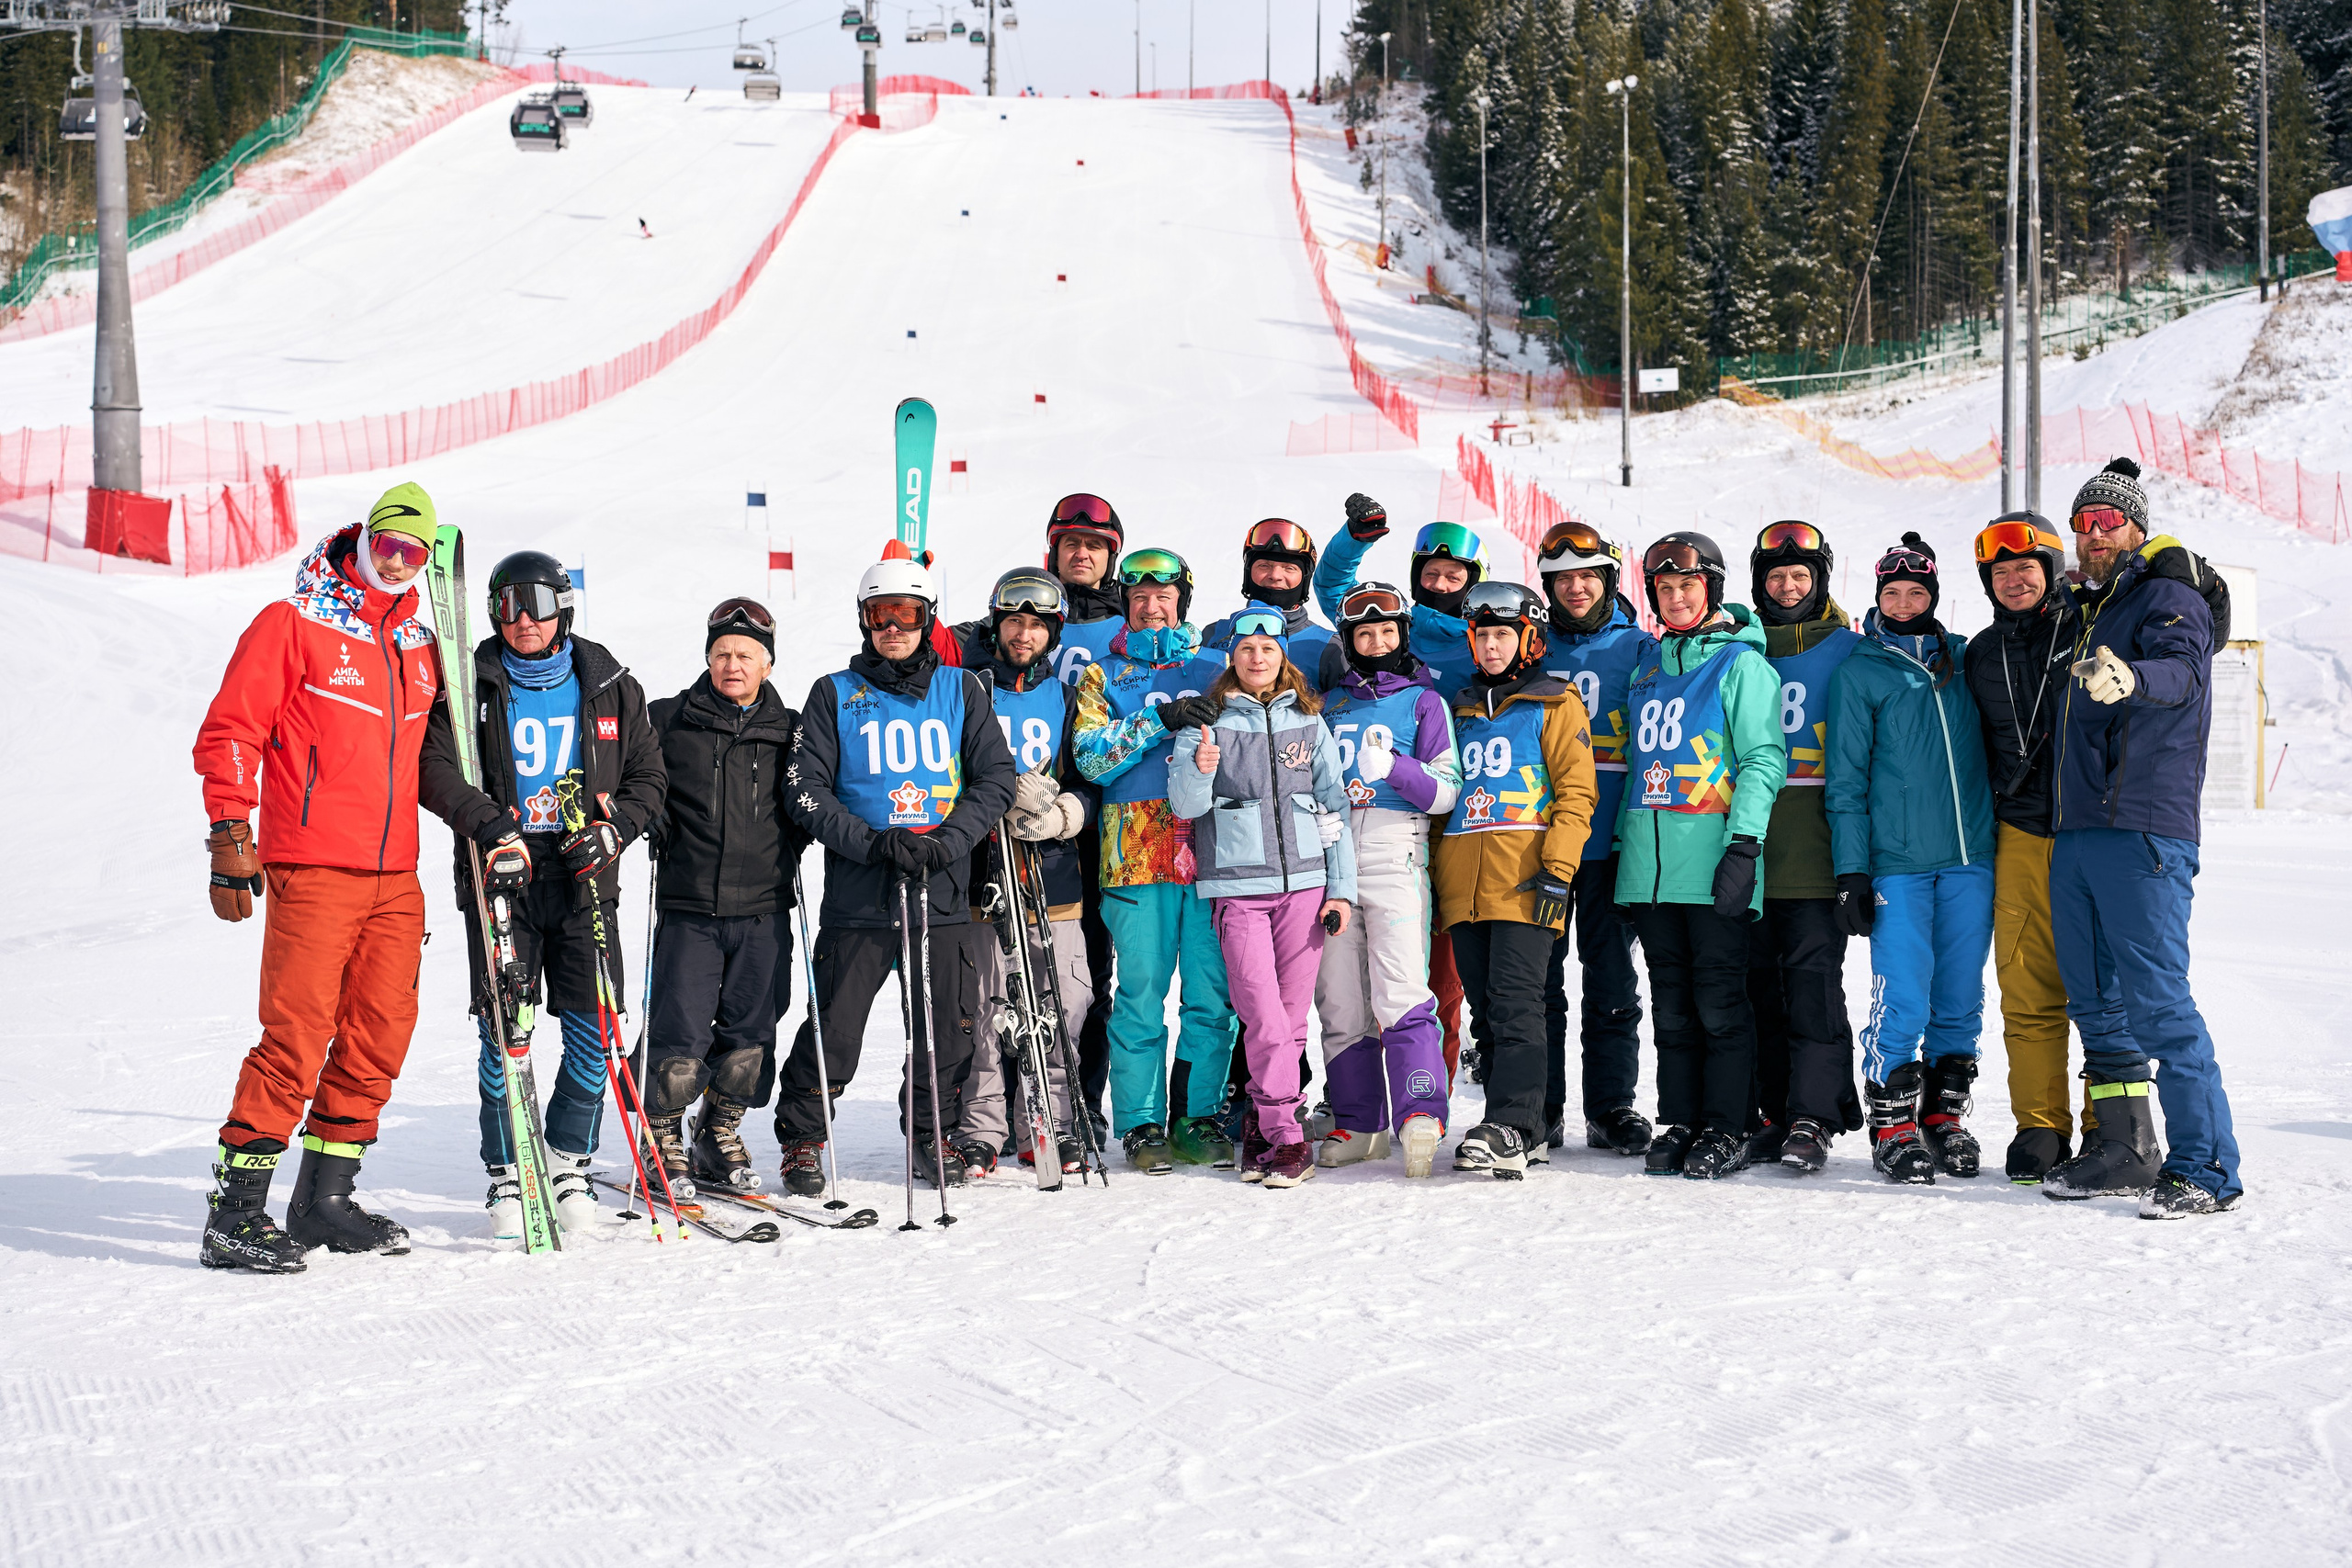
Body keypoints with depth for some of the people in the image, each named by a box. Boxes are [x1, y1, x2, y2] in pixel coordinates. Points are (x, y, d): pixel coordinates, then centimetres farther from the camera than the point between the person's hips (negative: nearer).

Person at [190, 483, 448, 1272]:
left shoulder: (419, 646, 16)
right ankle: (235, 1213, -5)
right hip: (313, 872, -6)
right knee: (296, 1037, -10)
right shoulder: (294, 624, -2)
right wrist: (231, 843, -10)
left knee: (379, 1037, 7)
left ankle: (325, 1196, 18)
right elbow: (229, 733, -4)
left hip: (395, 877, 7)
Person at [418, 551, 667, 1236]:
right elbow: (434, 768, -6)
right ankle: (507, 1172, 11)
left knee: (594, 1034, -1)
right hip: (501, 876, -1)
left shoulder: (609, 686, 9)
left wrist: (613, 829, -5)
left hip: (585, 879, 2)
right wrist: (489, 824, -20)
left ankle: (569, 1158, 18)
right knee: (503, 1033, -2)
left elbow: (649, 775, 13)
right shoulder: (472, 685, 4)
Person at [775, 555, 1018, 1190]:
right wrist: (874, 843, -14)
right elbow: (807, 790, 0)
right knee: (834, 1032, -1)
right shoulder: (835, 695, 7)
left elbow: (996, 779, 5)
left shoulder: (962, 690, 11)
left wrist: (946, 841, -11)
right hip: (858, 898, -1)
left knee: (948, 1031, 5)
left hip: (944, 895, 2)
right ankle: (801, 1137, 18)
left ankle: (930, 1133, 26)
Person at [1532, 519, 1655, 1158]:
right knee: (1538, 977, 3)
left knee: (1611, 979, 3)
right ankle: (1540, 1110, 10)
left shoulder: (1640, 649, 6)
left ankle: (1612, 1106, 10)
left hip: (1609, 837, -1)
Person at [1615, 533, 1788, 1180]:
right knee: (1671, 1004, 9)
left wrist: (1744, 844, -18)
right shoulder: (1648, 669, 18)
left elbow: (1764, 758, -9)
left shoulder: (1741, 664, -2)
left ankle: (1727, 1131, 3)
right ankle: (1678, 1124, 15)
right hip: (1651, 861, 6)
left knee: (1720, 999, -3)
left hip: (1713, 856, -6)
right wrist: (1624, 842, 16)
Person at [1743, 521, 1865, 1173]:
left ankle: (1814, 1117, -10)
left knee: (1813, 972, -10)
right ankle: (1777, 1111, 13)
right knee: (1758, 978, 5)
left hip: (1813, 842, -3)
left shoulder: (1848, 650, 6)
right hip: (1749, 836, 4)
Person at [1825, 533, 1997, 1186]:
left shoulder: (1962, 656, 13)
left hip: (1970, 858, 3)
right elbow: (1846, 778, 1)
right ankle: (1893, 1125, 4)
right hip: (1897, 861, -3)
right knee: (1902, 1001, -8)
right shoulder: (1859, 670, 3)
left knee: (1960, 999, 6)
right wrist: (1851, 872, -4)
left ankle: (1946, 1114, 18)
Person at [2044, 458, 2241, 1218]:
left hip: (2144, 830, -9)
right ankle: (2124, 1150, 20)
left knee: (2157, 1000, -12)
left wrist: (2131, 678, -46)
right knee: (2096, 1002, 11)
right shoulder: (2094, 609, 22)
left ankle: (2206, 1167, -9)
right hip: (2076, 833, 9)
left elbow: (2183, 670, -27)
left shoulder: (2170, 595, -4)